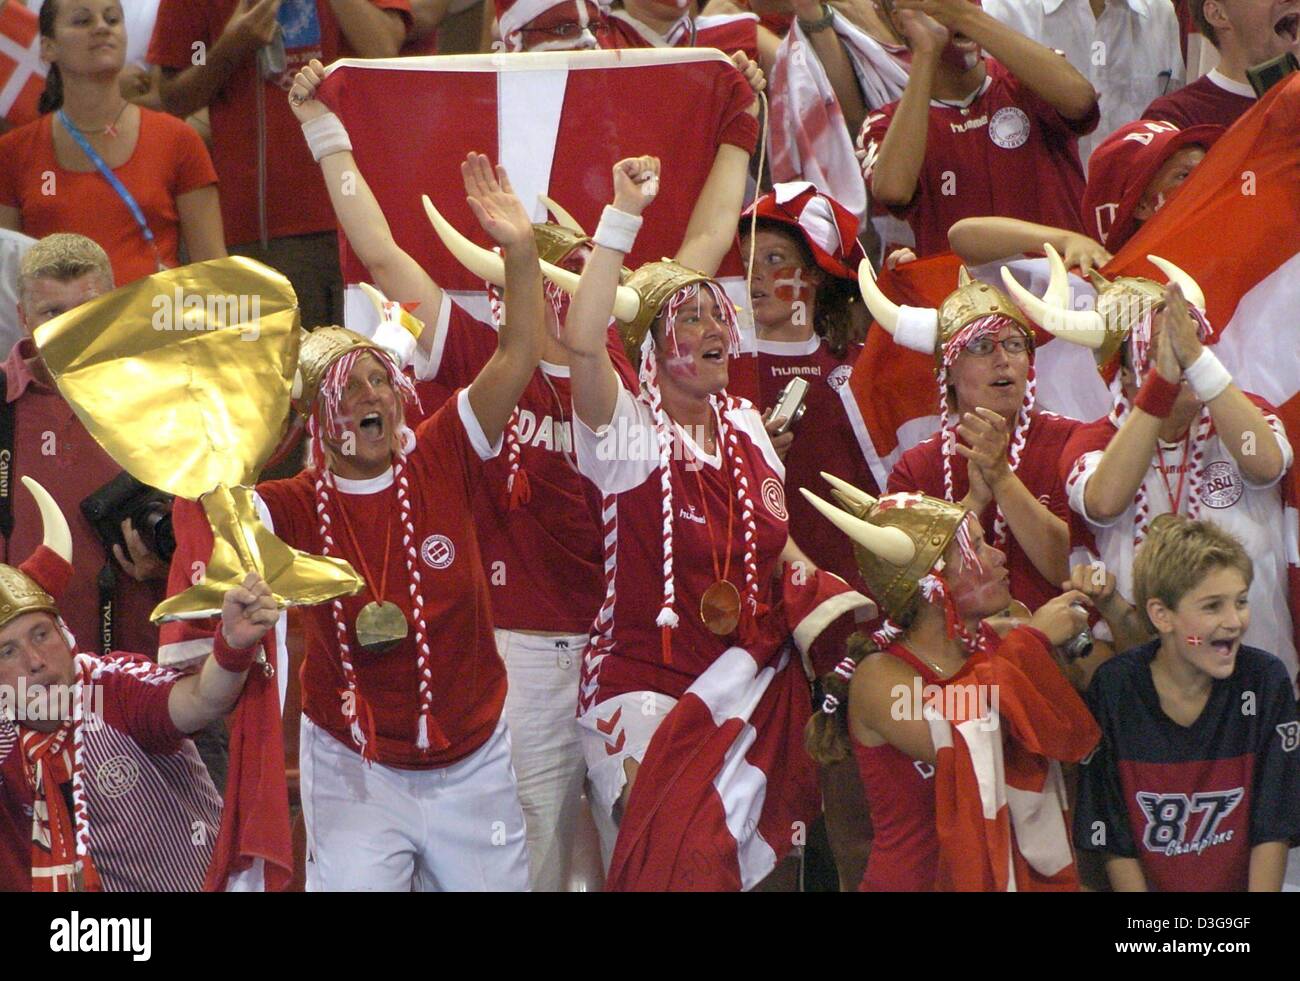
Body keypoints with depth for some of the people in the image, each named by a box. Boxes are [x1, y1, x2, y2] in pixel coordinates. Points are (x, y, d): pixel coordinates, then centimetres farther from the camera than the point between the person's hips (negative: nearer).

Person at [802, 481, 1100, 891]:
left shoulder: (993, 644, 7)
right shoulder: (879, 677, -8)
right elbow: (961, 746, -24)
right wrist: (1033, 640, -15)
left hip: (1015, 875, 4)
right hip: (914, 881, -4)